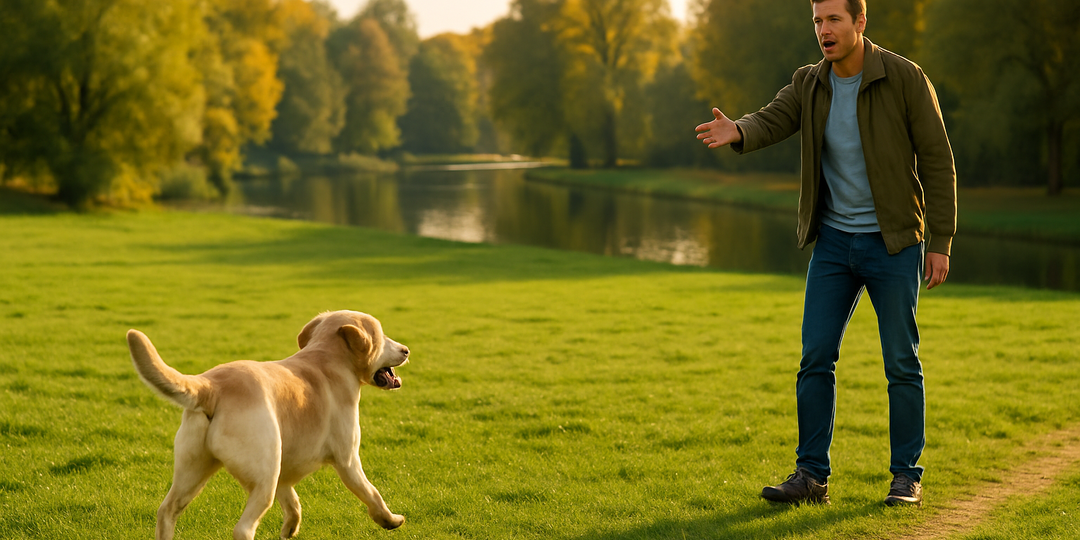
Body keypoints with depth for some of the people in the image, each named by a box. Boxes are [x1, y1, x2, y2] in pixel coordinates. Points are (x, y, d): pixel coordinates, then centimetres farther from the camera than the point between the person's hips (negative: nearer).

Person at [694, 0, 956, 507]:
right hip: (834, 241, 4)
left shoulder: (904, 78, -11)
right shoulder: (809, 84, 2)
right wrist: (736, 132, -40)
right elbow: (769, 122, -15)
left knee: (901, 362, 1)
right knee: (816, 358, -1)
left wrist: (940, 243, -11)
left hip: (893, 241, -4)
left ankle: (906, 476, 13)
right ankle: (812, 475, 6)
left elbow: (937, 161, -9)